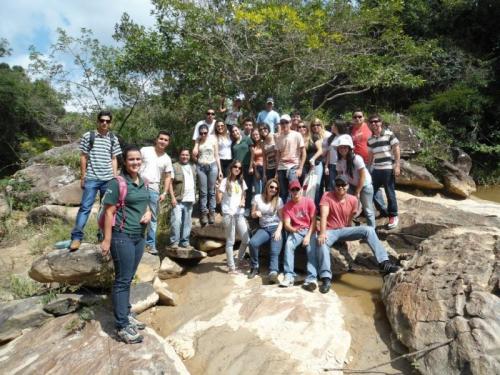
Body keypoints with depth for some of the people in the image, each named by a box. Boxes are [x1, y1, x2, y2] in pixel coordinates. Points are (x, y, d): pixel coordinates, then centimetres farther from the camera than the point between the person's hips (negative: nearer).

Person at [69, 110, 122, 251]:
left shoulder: (113, 139, 8)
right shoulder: (88, 136, 2)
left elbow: (114, 159, 11)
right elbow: (83, 157, 3)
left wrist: (115, 177, 6)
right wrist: (83, 176, 0)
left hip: (108, 179, 3)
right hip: (91, 178, -3)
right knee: (85, 206, -4)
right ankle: (76, 237, 1)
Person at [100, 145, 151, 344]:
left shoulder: (142, 182, 9)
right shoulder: (117, 182, -13)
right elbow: (109, 211, -13)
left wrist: (148, 212, -1)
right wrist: (107, 239, -15)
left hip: (140, 236, 7)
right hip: (122, 236, -7)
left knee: (129, 278, 17)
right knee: (122, 280, -1)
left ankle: (125, 315, 31)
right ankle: (122, 327, 8)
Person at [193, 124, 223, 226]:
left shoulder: (213, 139, 3)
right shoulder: (198, 141, 8)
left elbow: (216, 155, 4)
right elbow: (194, 153, -4)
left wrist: (220, 170, 2)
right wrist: (198, 142, -1)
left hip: (212, 166, -1)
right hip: (201, 167, 1)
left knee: (211, 191, 3)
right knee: (203, 192, 1)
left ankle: (212, 212, 10)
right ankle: (204, 213, 6)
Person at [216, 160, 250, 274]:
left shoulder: (241, 182, 11)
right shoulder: (225, 181, -6)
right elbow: (219, 200, -9)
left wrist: (242, 202, 0)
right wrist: (218, 190, -25)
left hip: (240, 214, 5)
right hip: (228, 214, -5)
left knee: (246, 240, 7)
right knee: (230, 242, 1)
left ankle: (240, 260, 30)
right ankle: (231, 267, 11)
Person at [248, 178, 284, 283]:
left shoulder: (278, 200, 3)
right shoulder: (257, 198, 6)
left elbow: (281, 218, 1)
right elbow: (252, 215, 10)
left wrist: (278, 231, -16)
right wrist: (256, 213, -14)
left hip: (275, 227, -1)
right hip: (263, 228, 1)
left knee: (275, 251, -27)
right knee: (253, 242, -28)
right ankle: (254, 268, -9)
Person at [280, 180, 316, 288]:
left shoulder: (309, 201, -3)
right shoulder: (287, 206, 1)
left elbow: (314, 221, -5)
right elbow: (286, 225, -5)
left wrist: (308, 236, -17)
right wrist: (293, 229, -28)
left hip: (309, 230, -1)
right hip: (295, 231, 1)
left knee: (311, 248, -29)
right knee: (288, 244, -29)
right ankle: (289, 275, -32)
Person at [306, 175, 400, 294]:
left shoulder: (353, 200, 2)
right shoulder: (327, 196, -9)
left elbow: (350, 219, 13)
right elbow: (324, 216, -20)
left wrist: (348, 235, 13)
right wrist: (322, 233, -32)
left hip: (344, 230, 4)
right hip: (330, 231, -3)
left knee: (368, 230, -19)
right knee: (321, 241, -37)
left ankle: (384, 263, -22)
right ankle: (326, 278, -39)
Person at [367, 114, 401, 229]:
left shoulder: (389, 134, -5)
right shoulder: (370, 139, 9)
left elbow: (396, 150, -6)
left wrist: (397, 166, -11)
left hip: (388, 168, -5)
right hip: (375, 169, 6)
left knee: (390, 193, 1)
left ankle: (393, 216, 15)